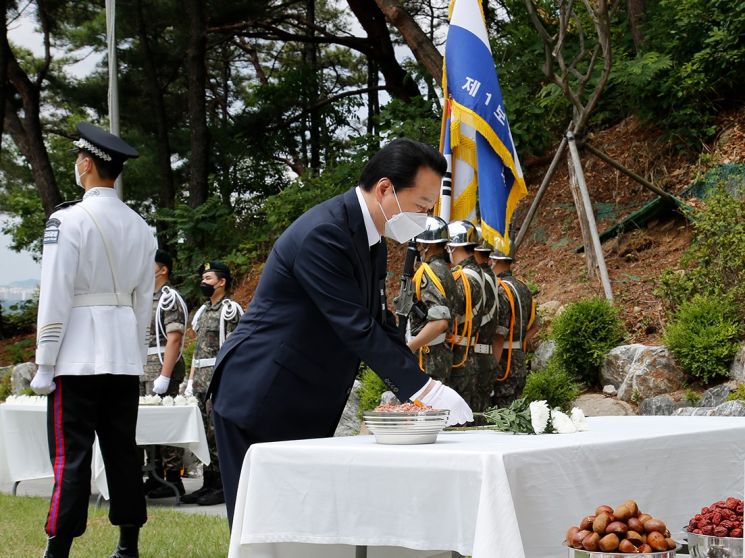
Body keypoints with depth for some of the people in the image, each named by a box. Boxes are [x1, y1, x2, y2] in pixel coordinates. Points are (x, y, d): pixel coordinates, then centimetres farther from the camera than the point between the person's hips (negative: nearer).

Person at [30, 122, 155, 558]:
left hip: (79, 359, -5)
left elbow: (55, 297, -11)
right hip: (125, 358, 5)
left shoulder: (68, 220, -10)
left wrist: (44, 365, -7)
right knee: (123, 452, 10)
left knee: (71, 455, -4)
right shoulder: (141, 227, 8)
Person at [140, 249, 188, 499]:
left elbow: (174, 339, -17)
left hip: (162, 371, -9)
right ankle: (155, 476, 18)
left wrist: (164, 376, -22)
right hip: (143, 372, 9)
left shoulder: (170, 298, -9)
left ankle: (174, 480, -3)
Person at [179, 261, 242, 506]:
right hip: (201, 379, 9)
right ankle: (208, 484, 15)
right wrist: (191, 381, 17)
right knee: (204, 434, 9)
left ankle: (224, 487, -3)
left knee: (218, 433, -8)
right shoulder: (203, 311, 19)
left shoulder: (230, 309, -7)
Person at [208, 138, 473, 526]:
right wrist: (423, 389, -21)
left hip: (305, 408, 9)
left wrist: (419, 392, 0)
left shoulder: (370, 239, 8)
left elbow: (380, 323, 11)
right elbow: (357, 329, -25)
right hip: (260, 403, -9)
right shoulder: (324, 234, -22)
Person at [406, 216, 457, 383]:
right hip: (445, 354, 10)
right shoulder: (446, 270, 12)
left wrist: (407, 348, -22)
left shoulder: (429, 273, -16)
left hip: (428, 356, -10)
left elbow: (439, 321, -27)